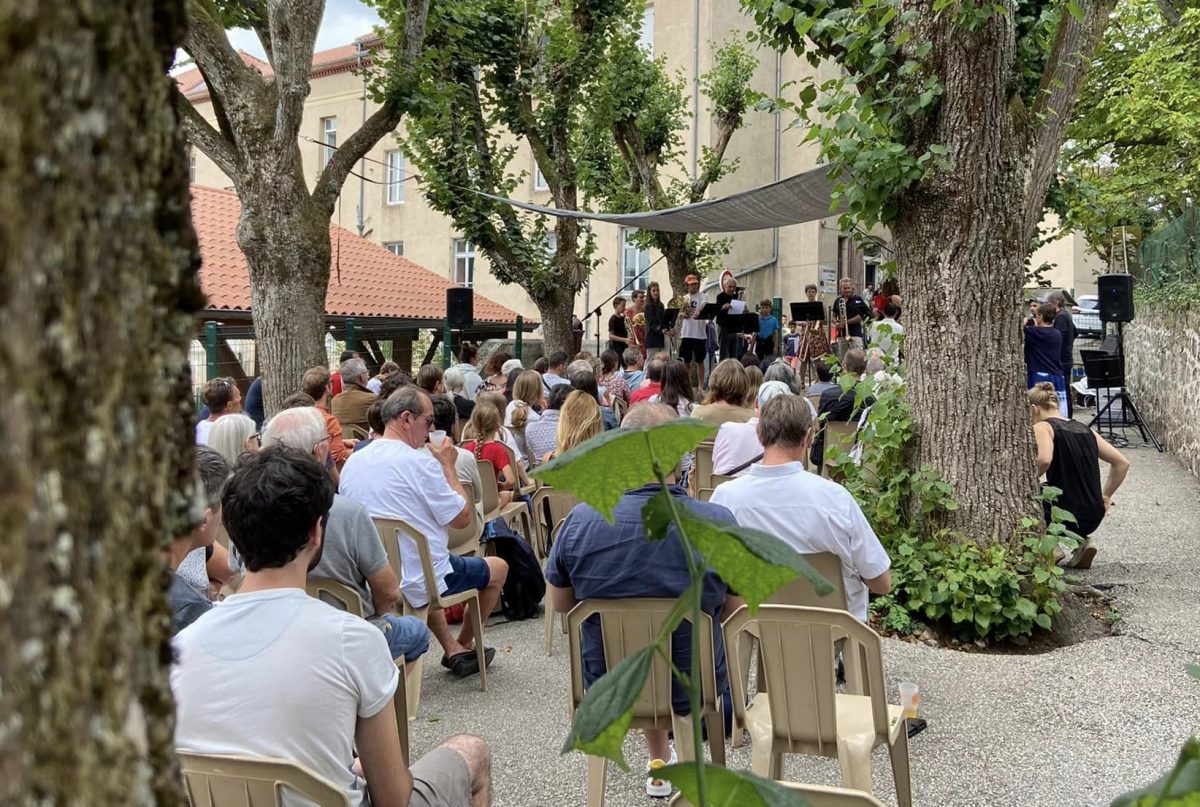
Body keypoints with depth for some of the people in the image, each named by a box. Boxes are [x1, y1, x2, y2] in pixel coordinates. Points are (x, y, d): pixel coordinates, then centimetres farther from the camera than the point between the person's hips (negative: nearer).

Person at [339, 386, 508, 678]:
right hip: (420, 581, -7)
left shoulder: (352, 463, 0)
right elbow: (463, 518, -14)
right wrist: (448, 466, -4)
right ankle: (464, 644, 36)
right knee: (498, 567, 17)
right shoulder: (420, 462, -21)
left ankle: (453, 651, 31)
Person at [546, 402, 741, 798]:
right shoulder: (719, 523, -22)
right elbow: (733, 611, -6)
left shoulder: (580, 520, -19)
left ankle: (659, 763, 48)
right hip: (695, 686, 0)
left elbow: (560, 604, -2)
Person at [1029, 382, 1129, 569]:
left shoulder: (1042, 427, -6)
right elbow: (1122, 463, 15)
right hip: (1093, 517, 7)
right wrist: (1105, 496, 20)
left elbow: (1044, 460, -27)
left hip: (1066, 516, -7)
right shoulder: (1084, 429, 15)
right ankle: (1080, 540, 15)